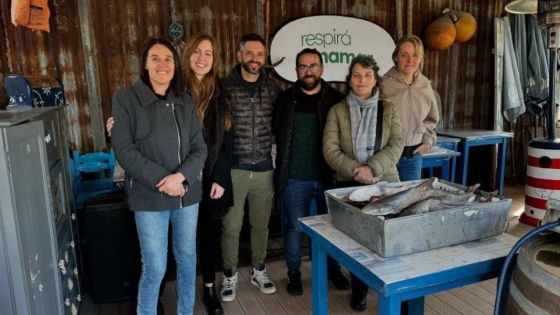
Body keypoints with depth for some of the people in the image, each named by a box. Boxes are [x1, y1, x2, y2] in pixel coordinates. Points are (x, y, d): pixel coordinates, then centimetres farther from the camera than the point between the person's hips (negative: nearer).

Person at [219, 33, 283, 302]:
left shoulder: (273, 88, 5)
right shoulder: (224, 86, -5)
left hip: (264, 168, 3)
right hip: (234, 168, -3)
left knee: (261, 224, 15)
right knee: (230, 226, 7)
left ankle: (259, 271, 34)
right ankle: (230, 276, 27)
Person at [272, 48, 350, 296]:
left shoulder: (336, 99, -1)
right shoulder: (285, 99, 2)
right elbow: (275, 132, 6)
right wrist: (283, 166, 0)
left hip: (329, 176, 0)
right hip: (295, 178, 0)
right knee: (294, 227, 10)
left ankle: (333, 268, 35)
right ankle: (294, 272, 29)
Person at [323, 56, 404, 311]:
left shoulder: (388, 109, 7)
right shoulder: (337, 111, 3)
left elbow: (396, 144, -3)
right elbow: (330, 150, -5)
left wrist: (372, 168, -18)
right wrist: (355, 171, -18)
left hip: (385, 182, 1)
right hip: (350, 184, 0)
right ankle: (359, 292, 25)